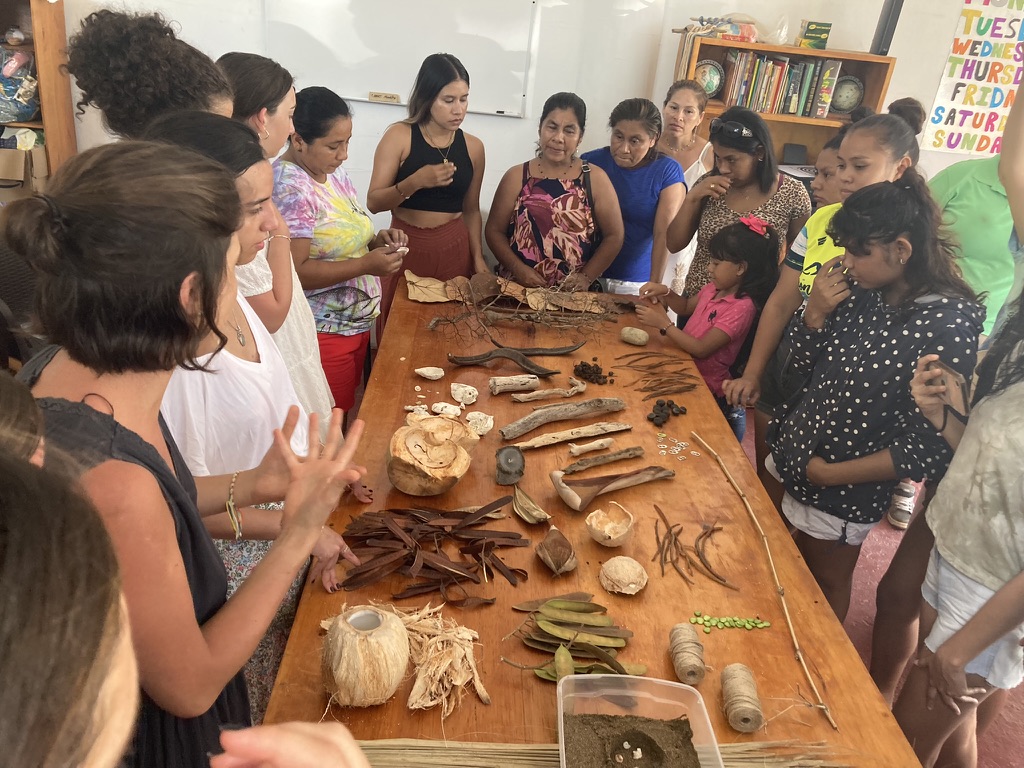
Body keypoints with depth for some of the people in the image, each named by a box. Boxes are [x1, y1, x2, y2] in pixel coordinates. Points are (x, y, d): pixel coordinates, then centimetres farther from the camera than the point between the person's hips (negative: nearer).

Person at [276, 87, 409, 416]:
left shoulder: (333, 173, 7)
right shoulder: (289, 188, -19)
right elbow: (293, 272, -24)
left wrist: (377, 240, -1)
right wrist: (366, 265, -26)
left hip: (357, 323, 9)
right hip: (322, 333, -9)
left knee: (352, 414, 19)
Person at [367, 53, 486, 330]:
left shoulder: (473, 147, 5)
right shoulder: (399, 136, -5)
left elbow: (471, 210, 13)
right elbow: (373, 202, -10)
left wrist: (478, 257, 3)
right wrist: (416, 181, -24)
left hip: (454, 250, 2)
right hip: (406, 247, -2)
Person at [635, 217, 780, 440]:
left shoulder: (742, 307, -22)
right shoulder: (715, 288, 3)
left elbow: (701, 349, -23)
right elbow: (686, 307, 23)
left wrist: (663, 323, -20)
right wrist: (665, 292, 3)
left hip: (707, 387, -8)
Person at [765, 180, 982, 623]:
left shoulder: (949, 325, -24)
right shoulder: (863, 290, -7)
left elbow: (930, 449, -22)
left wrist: (831, 473, -17)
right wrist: (815, 312, -14)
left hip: (843, 495, -6)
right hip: (791, 459, 6)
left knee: (824, 587, 18)